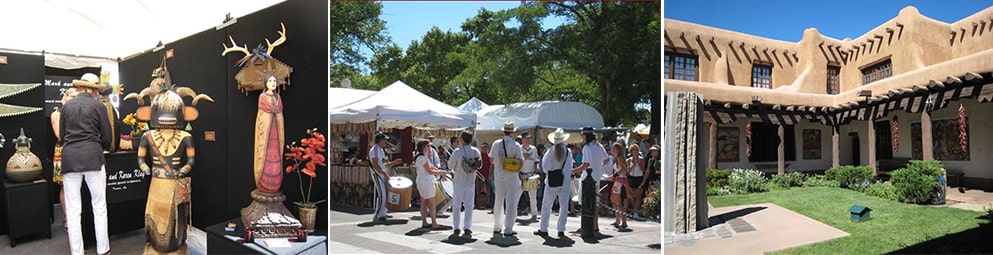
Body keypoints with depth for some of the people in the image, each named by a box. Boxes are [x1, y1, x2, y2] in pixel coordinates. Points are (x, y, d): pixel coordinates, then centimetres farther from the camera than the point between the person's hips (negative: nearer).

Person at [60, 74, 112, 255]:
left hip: (69, 158, 3)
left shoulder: (67, 106, 10)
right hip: (93, 157, -3)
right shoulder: (98, 106, 0)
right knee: (99, 207, 4)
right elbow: (107, 138, 2)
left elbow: (62, 135, 15)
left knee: (73, 210, 5)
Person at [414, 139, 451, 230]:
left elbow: (432, 167, 15)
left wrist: (440, 171, 4)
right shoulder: (423, 158, -17)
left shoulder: (421, 157, 15)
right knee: (432, 203, -6)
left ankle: (424, 223, 16)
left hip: (421, 182, 10)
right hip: (426, 183, -10)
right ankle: (434, 224, -4)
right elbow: (430, 171, -19)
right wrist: (441, 172, -8)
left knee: (424, 203, 11)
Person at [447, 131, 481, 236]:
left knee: (456, 205, 9)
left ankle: (457, 227, 7)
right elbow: (480, 165, 8)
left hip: (459, 182, -2)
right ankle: (467, 228, 7)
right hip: (471, 182, 3)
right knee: (469, 206, 10)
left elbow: (450, 165, -7)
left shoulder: (457, 151, -16)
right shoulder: (476, 151, -5)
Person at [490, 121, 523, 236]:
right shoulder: (515, 146, -11)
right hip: (512, 178, -4)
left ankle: (497, 227, 25)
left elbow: (492, 160, 7)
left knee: (498, 203, 16)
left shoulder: (496, 144, -2)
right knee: (511, 204, 4)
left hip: (498, 177, 4)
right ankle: (508, 230, 5)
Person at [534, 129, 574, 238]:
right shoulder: (568, 151, -3)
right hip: (565, 181, 1)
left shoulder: (551, 151, -9)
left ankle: (543, 229, 13)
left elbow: (545, 166, -11)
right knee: (563, 206, 6)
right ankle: (561, 230, 5)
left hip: (552, 181, -1)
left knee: (546, 205, 9)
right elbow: (570, 166, 1)